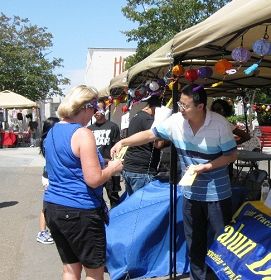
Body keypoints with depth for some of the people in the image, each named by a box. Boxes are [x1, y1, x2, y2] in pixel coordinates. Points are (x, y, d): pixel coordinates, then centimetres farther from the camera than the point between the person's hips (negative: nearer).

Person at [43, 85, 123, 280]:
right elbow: (93, 180, -21)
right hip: (79, 212, -8)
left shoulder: (53, 132, 9)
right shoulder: (83, 134, -17)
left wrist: (103, 166, 18)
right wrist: (112, 168, -2)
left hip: (52, 206, 8)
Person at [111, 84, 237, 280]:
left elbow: (232, 155, -10)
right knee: (194, 243, 18)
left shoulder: (219, 124, -17)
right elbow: (149, 135, -5)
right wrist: (123, 142, -16)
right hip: (191, 193, 4)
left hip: (217, 194, -3)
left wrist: (206, 167, -22)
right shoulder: (175, 121, -9)